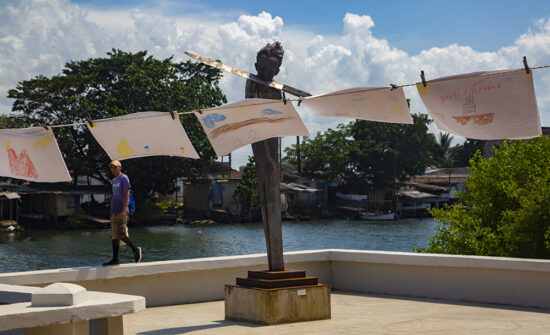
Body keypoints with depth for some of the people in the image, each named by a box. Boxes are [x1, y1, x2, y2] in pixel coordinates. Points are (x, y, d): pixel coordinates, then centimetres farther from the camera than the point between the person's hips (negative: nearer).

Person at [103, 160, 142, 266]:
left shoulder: (124, 179, -7)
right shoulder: (114, 181, 17)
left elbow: (127, 195, -14)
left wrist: (123, 211, -21)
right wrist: (112, 211, 19)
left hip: (121, 212, -8)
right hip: (114, 212, 8)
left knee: (120, 234, -11)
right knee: (114, 236, 4)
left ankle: (135, 250, 8)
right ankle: (115, 259, 4)